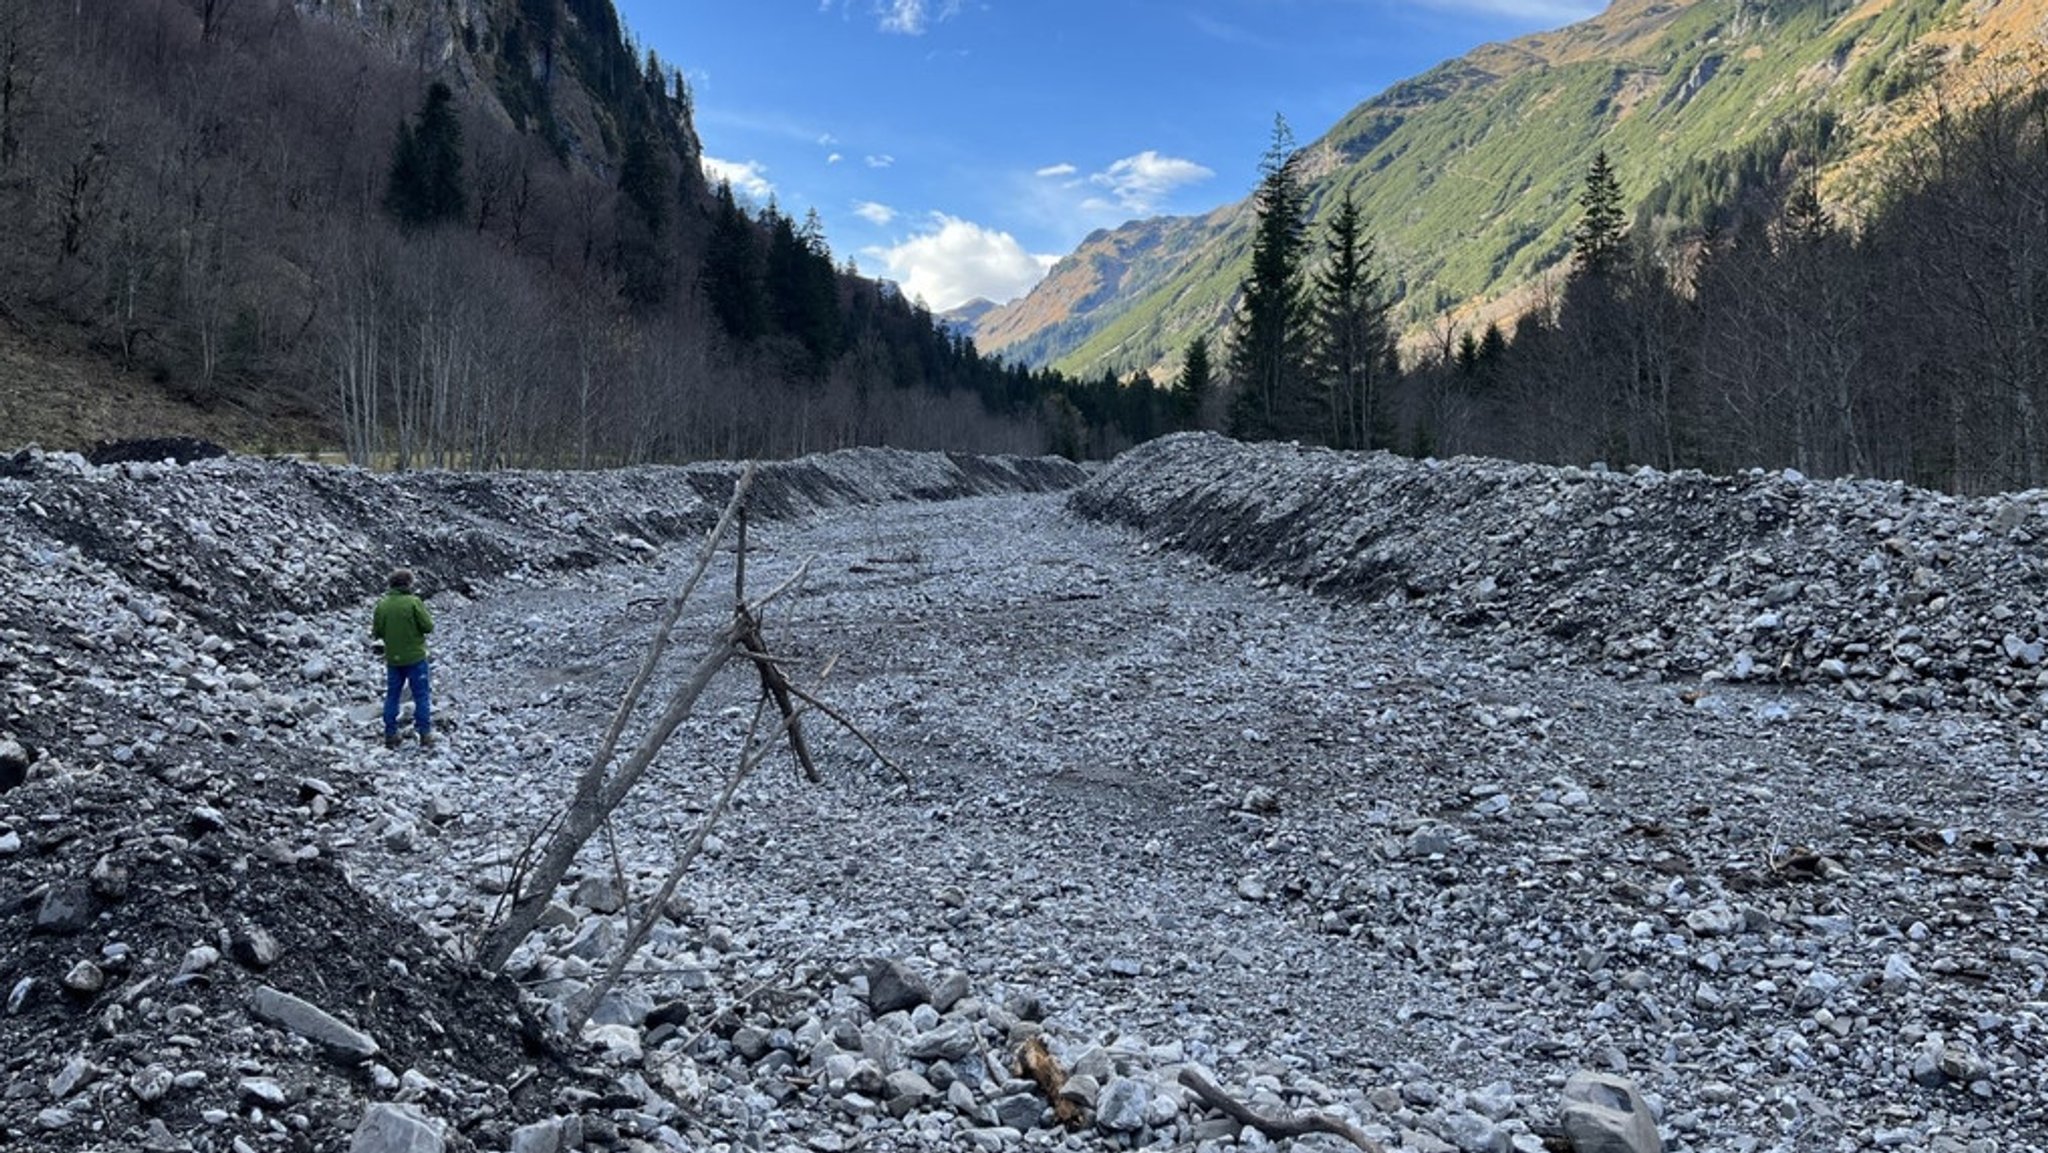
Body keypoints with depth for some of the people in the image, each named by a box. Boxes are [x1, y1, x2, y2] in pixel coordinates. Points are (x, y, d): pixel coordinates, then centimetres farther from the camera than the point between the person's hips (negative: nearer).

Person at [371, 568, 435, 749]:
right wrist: (425, 613, 5)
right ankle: (424, 733, 7)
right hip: (415, 658, -4)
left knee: (392, 696, 14)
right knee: (421, 695, 7)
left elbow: (377, 632, 2)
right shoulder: (414, 602, -15)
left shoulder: (382, 605, -3)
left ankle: (390, 734, 15)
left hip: (392, 658, 4)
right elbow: (428, 626, -13)